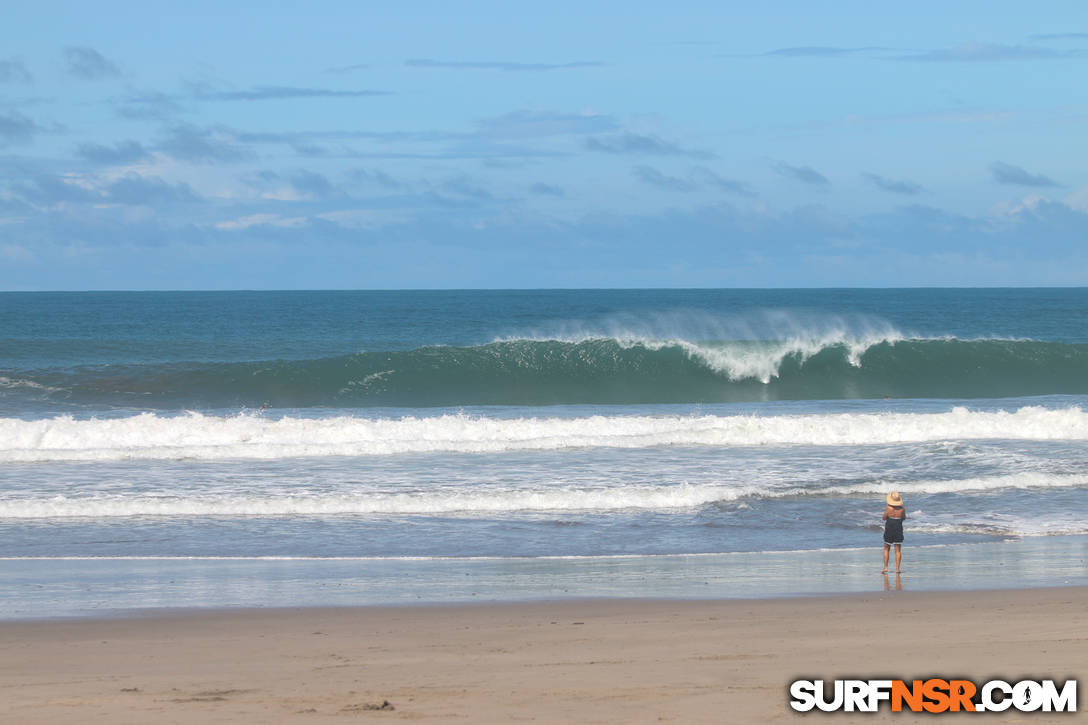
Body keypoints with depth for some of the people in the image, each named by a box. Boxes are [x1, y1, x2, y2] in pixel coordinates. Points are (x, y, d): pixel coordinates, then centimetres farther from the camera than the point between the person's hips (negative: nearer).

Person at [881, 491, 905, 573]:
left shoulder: (888, 508, -14)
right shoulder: (902, 509, -7)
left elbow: (884, 518, -2)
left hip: (889, 530, -1)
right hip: (899, 531, 1)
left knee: (886, 549, 13)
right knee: (898, 550, 6)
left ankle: (885, 567, 6)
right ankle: (897, 569, 2)